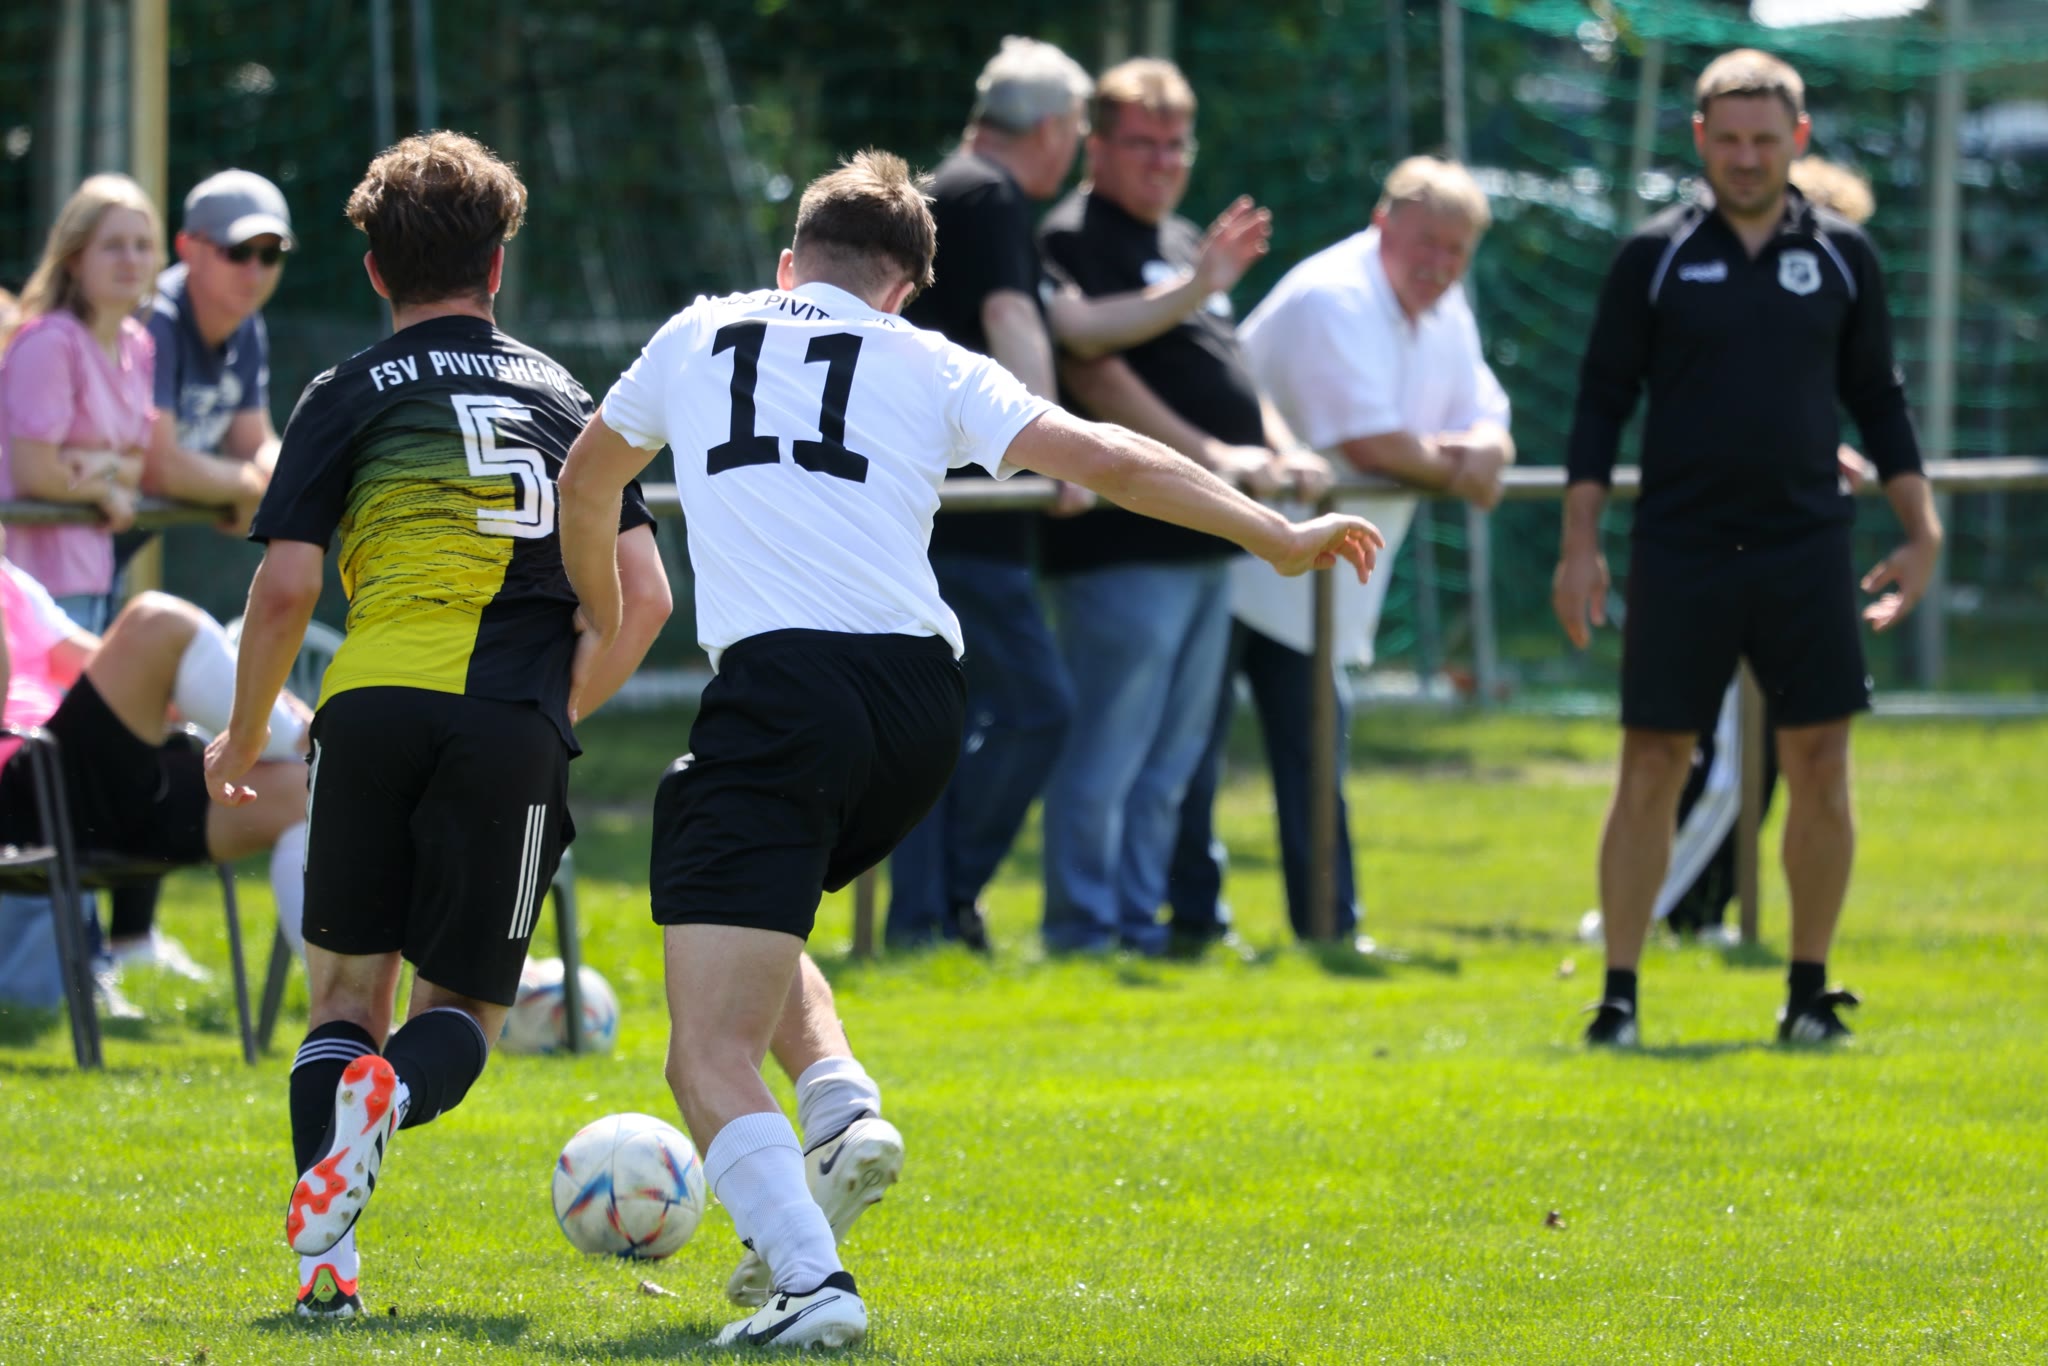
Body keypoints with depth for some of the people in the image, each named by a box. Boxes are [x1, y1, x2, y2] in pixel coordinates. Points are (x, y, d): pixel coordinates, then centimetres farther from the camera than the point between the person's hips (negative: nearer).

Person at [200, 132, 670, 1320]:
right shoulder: (563, 397, 19)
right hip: (515, 725, 1)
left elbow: (286, 588, 2)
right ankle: (392, 1091, -26)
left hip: (376, 701, -1)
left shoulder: (352, 397, 11)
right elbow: (645, 600, 13)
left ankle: (328, 1258, -7)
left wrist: (242, 741, 17)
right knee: (463, 1009, 11)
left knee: (346, 990, 13)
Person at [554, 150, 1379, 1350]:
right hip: (920, 700, 3)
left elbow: (588, 483, 39)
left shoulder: (699, 337, 22)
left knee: (712, 1058, -7)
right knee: (759, 910, 32)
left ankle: (812, 1279, -27)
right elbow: (1105, 460, 9)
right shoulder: (925, 364, 17)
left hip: (779, 683, -3)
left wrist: (604, 619, 57)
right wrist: (1279, 537, 16)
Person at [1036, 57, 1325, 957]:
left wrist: (1279, 447, 8)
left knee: (1173, 753, 12)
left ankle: (1139, 916, 18)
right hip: (1125, 542, -10)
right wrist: (1211, 454, -21)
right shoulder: (1076, 240, -7)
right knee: (1107, 748, -7)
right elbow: (1094, 377, -17)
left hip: (1206, 543, 10)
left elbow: (1224, 366, 27)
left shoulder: (1186, 244, 22)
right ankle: (1081, 924, -3)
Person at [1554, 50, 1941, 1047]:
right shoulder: (1655, 257, 2)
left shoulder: (1842, 256, 7)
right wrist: (1579, 544, -2)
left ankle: (1810, 990, 10)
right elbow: (1602, 401, 4)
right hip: (1679, 547, -1)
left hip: (1807, 551, 1)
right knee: (1651, 767, -2)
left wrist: (1921, 533, 8)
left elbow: (1877, 401, 14)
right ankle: (1619, 993, 4)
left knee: (1820, 768, -1)